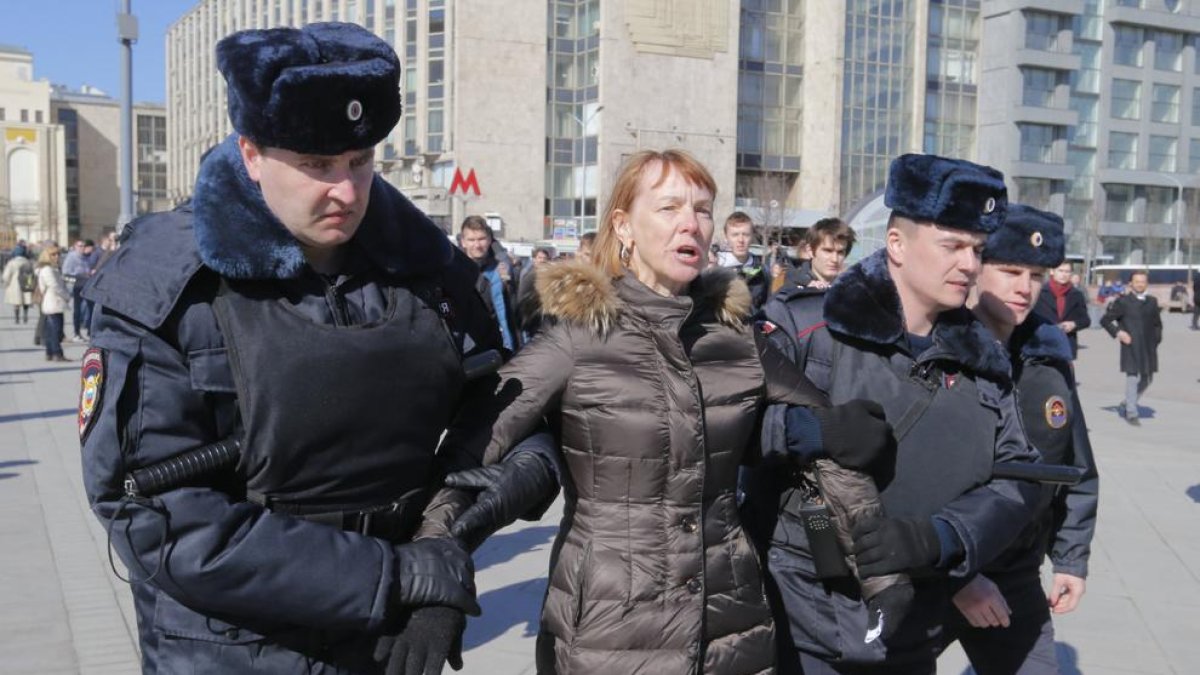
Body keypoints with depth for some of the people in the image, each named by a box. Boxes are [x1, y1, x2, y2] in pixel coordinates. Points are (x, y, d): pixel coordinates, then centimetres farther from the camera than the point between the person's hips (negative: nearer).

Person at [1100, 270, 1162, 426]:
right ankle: (1131, 413, 0)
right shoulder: (1123, 302, -2)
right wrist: (1118, 332, -12)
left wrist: (1156, 340, 10)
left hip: (1148, 348, 5)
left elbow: (1157, 324, 21)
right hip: (1131, 347, -5)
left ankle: (1128, 404, 32)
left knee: (1147, 378, 12)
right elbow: (1105, 320, -1)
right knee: (1133, 377, -9)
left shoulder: (1152, 301, 12)